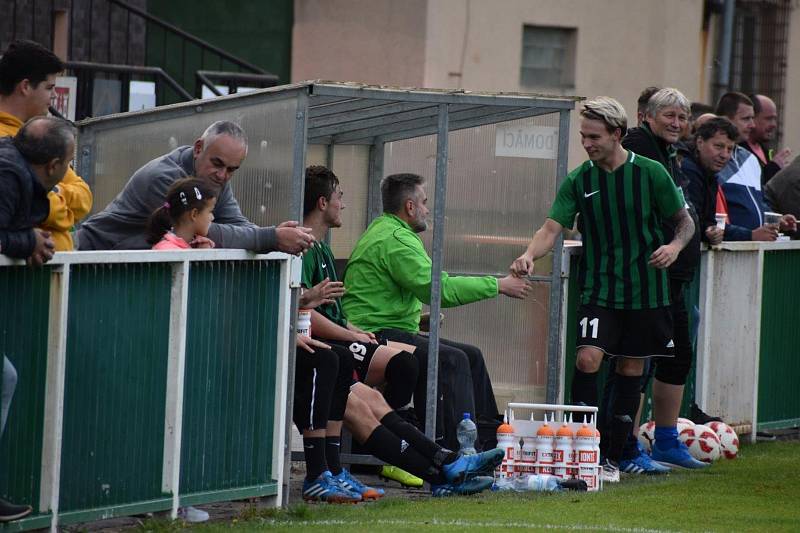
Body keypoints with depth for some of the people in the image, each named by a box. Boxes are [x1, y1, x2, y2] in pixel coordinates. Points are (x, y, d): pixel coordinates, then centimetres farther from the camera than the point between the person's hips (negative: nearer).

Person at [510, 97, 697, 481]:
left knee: (631, 370, 5)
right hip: (598, 289, 0)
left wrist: (675, 246, -17)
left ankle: (613, 459, 15)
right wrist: (529, 254, -28)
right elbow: (552, 228, -8)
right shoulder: (578, 181, -1)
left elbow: (685, 221, 4)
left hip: (646, 290, 0)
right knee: (588, 358, -18)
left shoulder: (650, 174, -4)